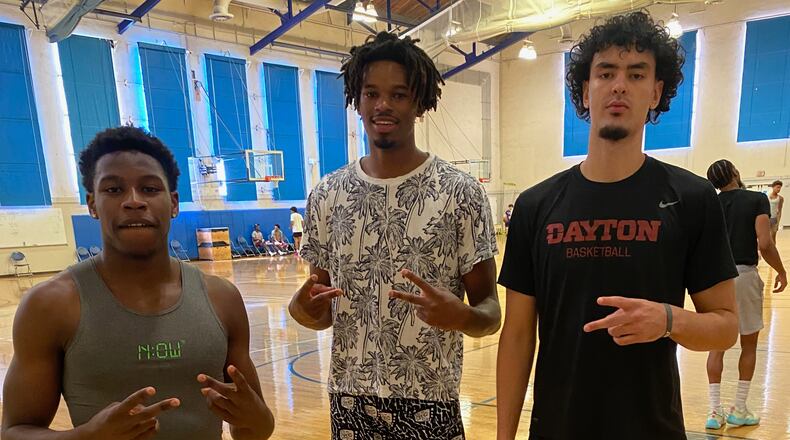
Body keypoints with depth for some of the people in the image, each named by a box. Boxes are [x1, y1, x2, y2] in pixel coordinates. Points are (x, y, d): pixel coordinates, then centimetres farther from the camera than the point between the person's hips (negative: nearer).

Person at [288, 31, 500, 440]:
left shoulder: (461, 193, -11)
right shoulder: (326, 195, -2)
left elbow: (490, 312, -7)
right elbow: (323, 311, 5)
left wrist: (460, 315, -27)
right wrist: (303, 310, -17)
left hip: (430, 403, -2)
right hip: (348, 400, 3)